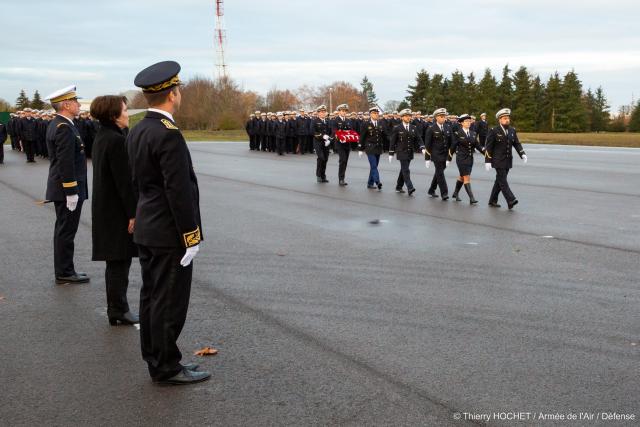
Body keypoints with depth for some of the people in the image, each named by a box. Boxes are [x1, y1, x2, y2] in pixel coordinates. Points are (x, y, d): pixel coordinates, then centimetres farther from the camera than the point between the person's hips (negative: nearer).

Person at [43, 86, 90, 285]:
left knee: (63, 231, 15)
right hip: (68, 189, -10)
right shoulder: (64, 128, -18)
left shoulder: (57, 124, 14)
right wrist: (71, 192, -22)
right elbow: (66, 163, -23)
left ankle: (64, 270, 23)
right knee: (66, 232, -3)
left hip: (60, 188, 10)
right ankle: (64, 274, 4)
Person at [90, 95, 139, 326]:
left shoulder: (101, 137, 11)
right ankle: (118, 310, 7)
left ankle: (116, 308, 24)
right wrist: (133, 213, -18)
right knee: (119, 261, -1)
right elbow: (124, 181, -20)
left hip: (105, 208, 10)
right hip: (117, 211, -10)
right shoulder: (116, 140, -18)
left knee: (116, 262, 15)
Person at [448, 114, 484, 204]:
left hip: (470, 158, 6)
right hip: (461, 158, -6)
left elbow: (477, 145, 7)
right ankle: (471, 198, -13)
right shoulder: (457, 134, -7)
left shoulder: (473, 134, 8)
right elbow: (452, 147, -4)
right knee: (467, 177, -10)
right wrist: (449, 159, -3)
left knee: (462, 177, 17)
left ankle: (455, 193, 36)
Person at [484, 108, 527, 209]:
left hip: (508, 161, 6)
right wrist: (488, 161, -12)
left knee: (499, 181, 11)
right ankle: (511, 201, -19)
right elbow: (488, 147, -8)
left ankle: (492, 201, 20)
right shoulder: (494, 131, -8)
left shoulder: (512, 131, 8)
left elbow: (517, 144, 7)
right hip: (498, 161, -6)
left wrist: (522, 154, -9)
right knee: (503, 181, -11)